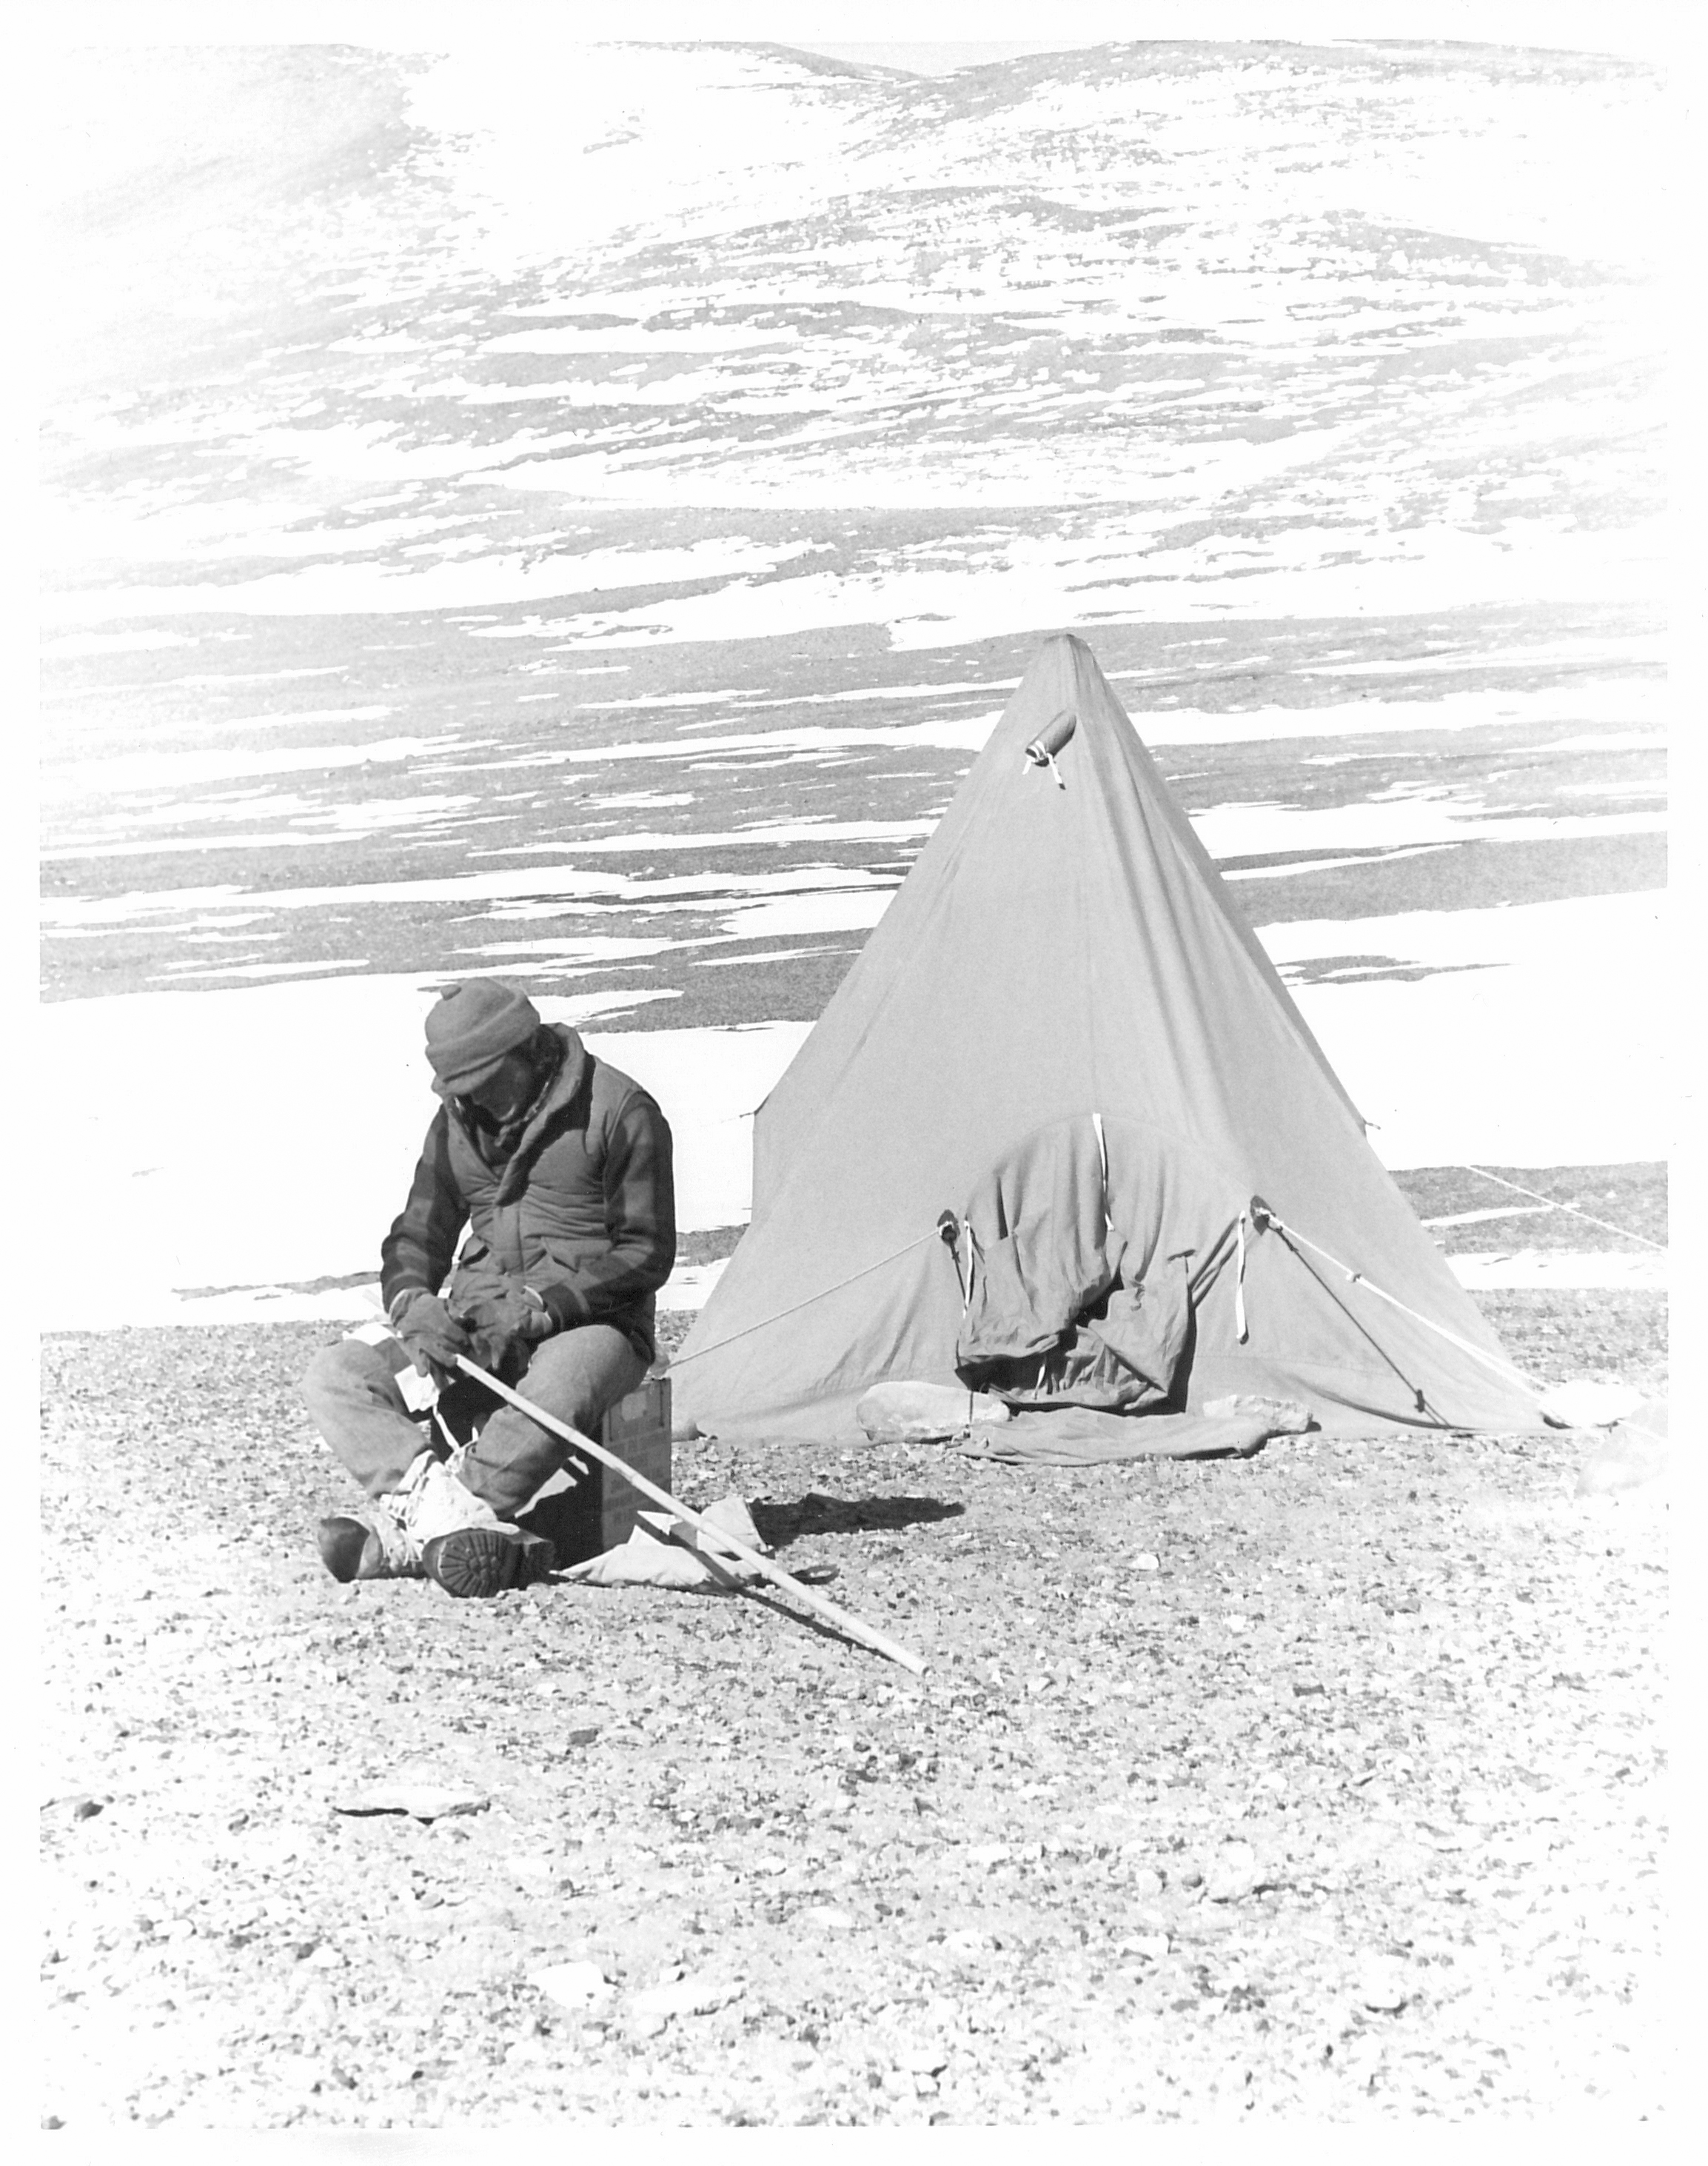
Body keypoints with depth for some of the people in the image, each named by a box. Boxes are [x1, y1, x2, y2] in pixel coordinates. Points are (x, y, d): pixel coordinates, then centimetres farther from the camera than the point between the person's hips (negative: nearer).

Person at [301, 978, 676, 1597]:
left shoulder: (619, 1111, -8)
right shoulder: (459, 1121, 10)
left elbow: (646, 1250, -8)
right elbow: (417, 1233, 16)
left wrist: (545, 1303, -19)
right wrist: (411, 1298, -9)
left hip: (589, 1321, -5)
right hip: (474, 1324, 6)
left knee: (555, 1398, -41)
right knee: (335, 1375, -16)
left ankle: (414, 1525, -42)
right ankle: (455, 1521, -39)